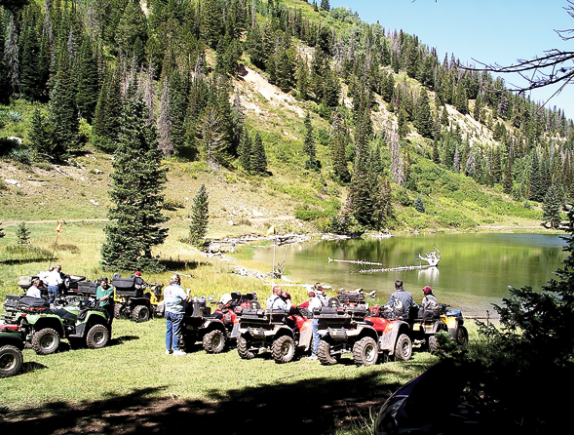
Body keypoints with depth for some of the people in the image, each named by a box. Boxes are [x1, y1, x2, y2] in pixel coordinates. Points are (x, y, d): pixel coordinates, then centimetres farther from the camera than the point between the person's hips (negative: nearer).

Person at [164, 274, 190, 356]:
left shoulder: (166, 289, 9)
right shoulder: (178, 289, -15)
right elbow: (186, 299, -16)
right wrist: (188, 294, 3)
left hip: (167, 312, 8)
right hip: (176, 313, -8)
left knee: (168, 331, 12)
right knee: (176, 331, -2)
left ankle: (168, 349, 17)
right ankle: (176, 350, 0)